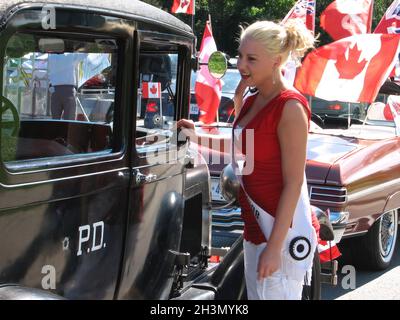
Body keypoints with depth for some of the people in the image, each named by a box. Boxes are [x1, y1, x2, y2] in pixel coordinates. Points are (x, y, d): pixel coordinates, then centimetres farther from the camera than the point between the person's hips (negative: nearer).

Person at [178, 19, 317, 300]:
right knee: (256, 295, 15)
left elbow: (293, 183, -18)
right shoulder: (252, 101, 9)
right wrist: (198, 136, 11)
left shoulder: (290, 106, -16)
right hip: (255, 228, 8)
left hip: (282, 232, -8)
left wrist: (275, 247, -20)